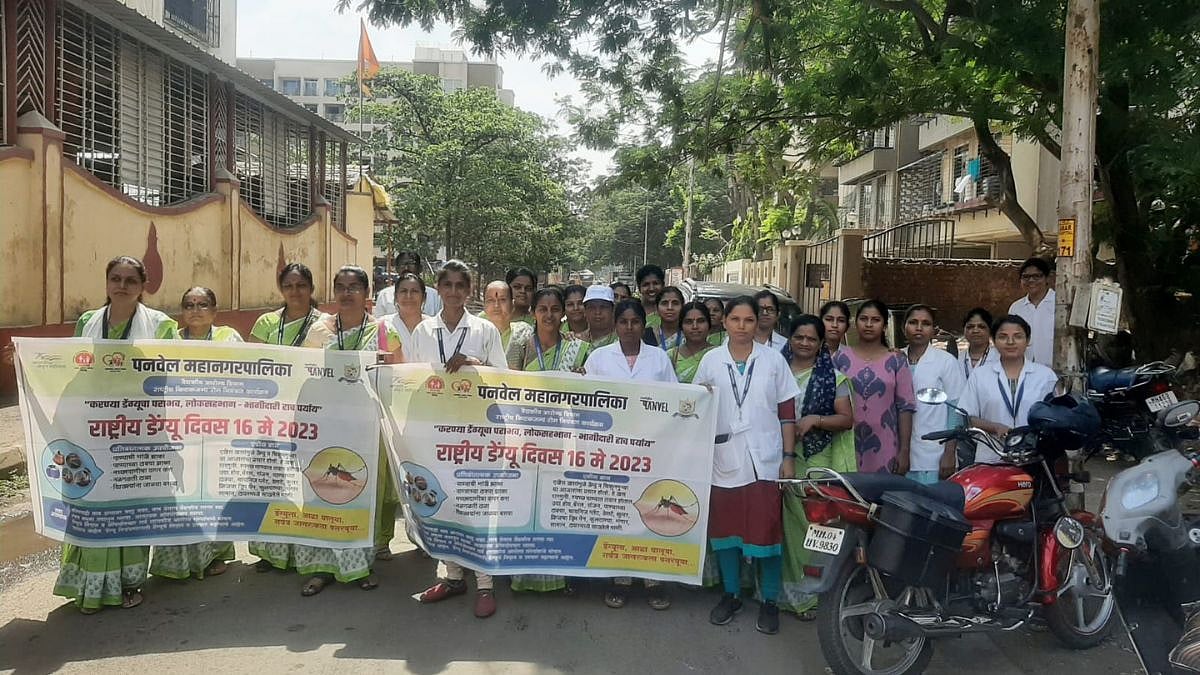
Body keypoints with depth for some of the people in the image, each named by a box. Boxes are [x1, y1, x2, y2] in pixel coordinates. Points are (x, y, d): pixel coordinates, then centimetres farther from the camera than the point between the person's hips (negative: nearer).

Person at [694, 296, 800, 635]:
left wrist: (789, 457, -2)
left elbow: (787, 412, 2)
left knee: (767, 531, 1)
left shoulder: (773, 359, 2)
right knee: (725, 530, 9)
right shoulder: (711, 360, 3)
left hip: (764, 461, -1)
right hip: (725, 460, 1)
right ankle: (731, 594, 26)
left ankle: (770, 601, 16)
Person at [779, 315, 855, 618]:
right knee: (782, 522, 0)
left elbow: (846, 419, 1)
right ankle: (781, 588, 12)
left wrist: (815, 419, -14)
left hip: (817, 460, -1)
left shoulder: (833, 377, 5)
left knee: (812, 523, -2)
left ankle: (803, 593, 10)